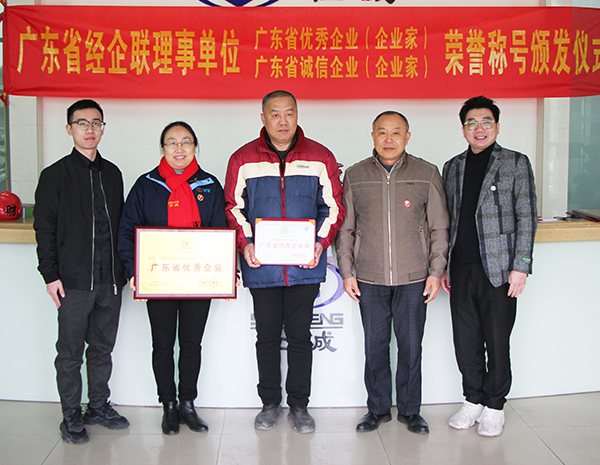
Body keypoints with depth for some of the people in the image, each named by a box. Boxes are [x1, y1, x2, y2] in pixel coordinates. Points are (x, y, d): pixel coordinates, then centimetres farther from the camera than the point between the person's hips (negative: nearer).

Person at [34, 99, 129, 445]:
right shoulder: (56, 174, -1)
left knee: (103, 347, 13)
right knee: (71, 351, 4)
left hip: (110, 280, 4)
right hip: (74, 281, -4)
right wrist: (51, 275, -8)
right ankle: (72, 416, 17)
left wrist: (122, 270, 11)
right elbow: (44, 228, -3)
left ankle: (99, 406, 27)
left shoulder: (112, 173, 12)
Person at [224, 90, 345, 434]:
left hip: (305, 265, 0)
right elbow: (233, 207, 6)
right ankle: (270, 403, 26)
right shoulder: (243, 159, 3)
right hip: (260, 265, 1)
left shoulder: (321, 157, 3)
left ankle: (299, 405, 22)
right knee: (267, 337, 11)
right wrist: (245, 243, -9)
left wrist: (321, 243, -9)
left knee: (300, 336, 8)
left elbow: (334, 206, 6)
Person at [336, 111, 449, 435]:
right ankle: (378, 409, 25)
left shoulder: (427, 174, 3)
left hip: (413, 279, 0)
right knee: (375, 347, 8)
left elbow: (439, 228, 6)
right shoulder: (355, 176, 5)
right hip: (369, 279, 1)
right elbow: (345, 229, 9)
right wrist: (346, 272, 3)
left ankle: (410, 411, 24)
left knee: (411, 347, 7)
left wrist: (436, 271, 0)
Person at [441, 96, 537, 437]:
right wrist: (442, 266, 11)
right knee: (466, 339, 9)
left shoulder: (516, 163, 1)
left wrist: (521, 266, -9)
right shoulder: (453, 167, 13)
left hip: (498, 268, -4)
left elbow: (527, 218, -2)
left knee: (497, 341, 3)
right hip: (462, 268, 4)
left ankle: (495, 406, 20)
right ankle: (474, 400, 25)